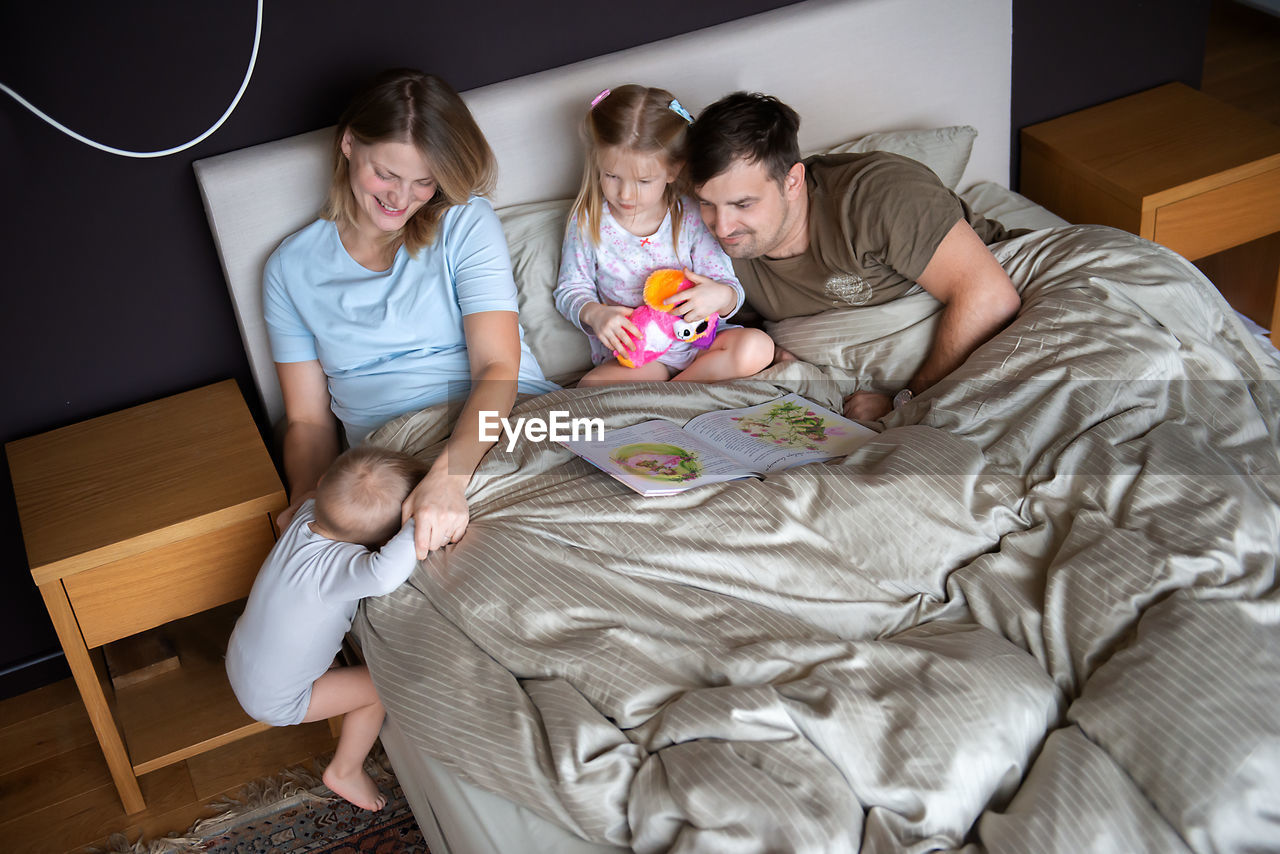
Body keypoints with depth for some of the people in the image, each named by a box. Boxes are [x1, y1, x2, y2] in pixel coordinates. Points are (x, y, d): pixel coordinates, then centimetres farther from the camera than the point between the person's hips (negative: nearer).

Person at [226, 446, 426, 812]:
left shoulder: (307, 514, -17)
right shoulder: (336, 565, -41)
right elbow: (384, 576, -65)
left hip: (240, 659, 8)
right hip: (274, 700, -7)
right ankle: (346, 773, 24)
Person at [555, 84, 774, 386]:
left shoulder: (692, 218, -7)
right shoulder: (587, 222, -4)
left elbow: (728, 286, -3)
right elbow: (570, 289, 4)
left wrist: (721, 296, -29)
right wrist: (594, 314, -19)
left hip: (695, 338, 2)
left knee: (757, 347, -26)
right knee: (591, 388, -31)